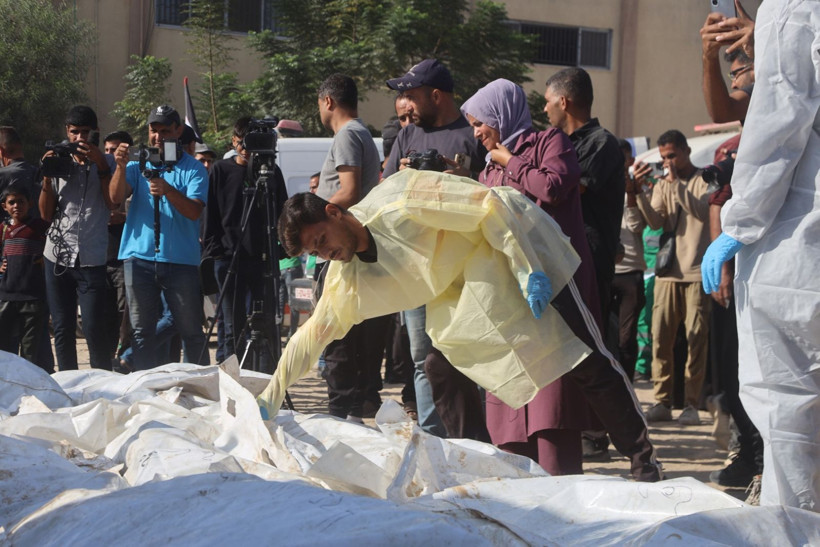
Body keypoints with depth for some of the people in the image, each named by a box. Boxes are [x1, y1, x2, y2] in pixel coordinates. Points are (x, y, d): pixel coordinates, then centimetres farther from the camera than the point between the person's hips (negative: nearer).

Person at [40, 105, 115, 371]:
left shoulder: (105, 163, 4)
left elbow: (113, 202, -11)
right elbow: (46, 214, 7)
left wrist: (100, 165, -15)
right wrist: (47, 177, -5)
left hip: (91, 259, -3)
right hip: (57, 256, 3)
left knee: (94, 328, -9)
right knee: (62, 329, 7)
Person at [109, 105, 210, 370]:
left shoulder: (194, 169, 4)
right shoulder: (138, 165, 12)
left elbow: (194, 211, -10)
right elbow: (116, 197, -3)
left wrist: (168, 191, -27)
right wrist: (121, 167, -21)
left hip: (181, 259, -2)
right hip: (140, 257, 2)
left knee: (191, 331, 0)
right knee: (142, 331, 4)